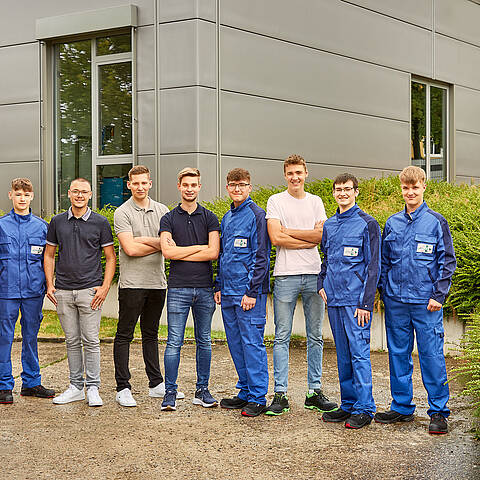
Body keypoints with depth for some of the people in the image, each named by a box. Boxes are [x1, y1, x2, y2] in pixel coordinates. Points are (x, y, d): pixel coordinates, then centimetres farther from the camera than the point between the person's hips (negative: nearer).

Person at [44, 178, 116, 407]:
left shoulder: (100, 223, 2)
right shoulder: (57, 222, 9)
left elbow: (110, 258, 3)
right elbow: (49, 255, 14)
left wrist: (105, 287, -7)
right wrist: (49, 285, 3)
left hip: (90, 290, -3)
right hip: (63, 291, 3)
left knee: (91, 340, -3)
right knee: (72, 341, 9)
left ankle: (93, 388, 6)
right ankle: (76, 387, 17)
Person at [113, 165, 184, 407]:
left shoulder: (162, 210, 11)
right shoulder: (122, 213, -4)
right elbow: (130, 249, -14)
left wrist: (144, 240, -13)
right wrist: (158, 244, -6)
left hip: (157, 281, 5)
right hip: (132, 283, -5)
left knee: (151, 334, 14)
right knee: (124, 335, -1)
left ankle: (156, 384, 20)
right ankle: (123, 388, 2)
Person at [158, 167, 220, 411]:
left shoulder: (209, 217, 8)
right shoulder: (169, 219, 6)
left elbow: (213, 252, -5)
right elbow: (167, 251, -9)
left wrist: (181, 253, -6)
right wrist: (199, 247, -7)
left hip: (204, 287, 2)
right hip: (178, 288, -1)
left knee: (204, 341, 8)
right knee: (174, 342, -2)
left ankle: (202, 391, 16)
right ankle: (170, 393, 4)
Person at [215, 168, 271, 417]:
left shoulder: (256, 215, -7)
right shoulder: (227, 217, 17)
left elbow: (261, 257, -12)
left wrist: (252, 291, -16)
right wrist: (219, 286, 15)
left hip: (249, 292, -8)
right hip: (228, 293, 8)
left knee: (252, 343, -5)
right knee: (236, 344, 11)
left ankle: (258, 398, 1)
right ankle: (245, 392, 20)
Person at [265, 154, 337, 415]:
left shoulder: (315, 202, 12)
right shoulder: (276, 201, 4)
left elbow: (322, 235, -2)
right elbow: (276, 238, -9)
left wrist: (288, 231, -6)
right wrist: (309, 238, -6)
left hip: (314, 274, 3)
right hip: (286, 275, -3)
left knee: (315, 336, 7)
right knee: (281, 337, -2)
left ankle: (314, 392, 14)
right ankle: (280, 394, 2)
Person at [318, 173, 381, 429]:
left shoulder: (367, 224, -4)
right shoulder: (329, 225, 14)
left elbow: (373, 267, -7)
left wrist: (366, 303, -13)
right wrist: (322, 284, 8)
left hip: (356, 300, -6)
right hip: (334, 300, 6)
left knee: (359, 353, -7)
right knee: (343, 355, 11)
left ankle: (364, 408, -1)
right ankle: (348, 405, 19)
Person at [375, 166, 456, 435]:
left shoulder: (436, 222, 0)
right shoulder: (392, 223, 11)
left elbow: (448, 261, 0)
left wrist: (439, 295, -8)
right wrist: (382, 292, 8)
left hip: (426, 301, -4)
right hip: (395, 301, 4)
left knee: (432, 355, -3)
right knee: (398, 354, 9)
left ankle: (439, 411, 5)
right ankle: (402, 407, 20)